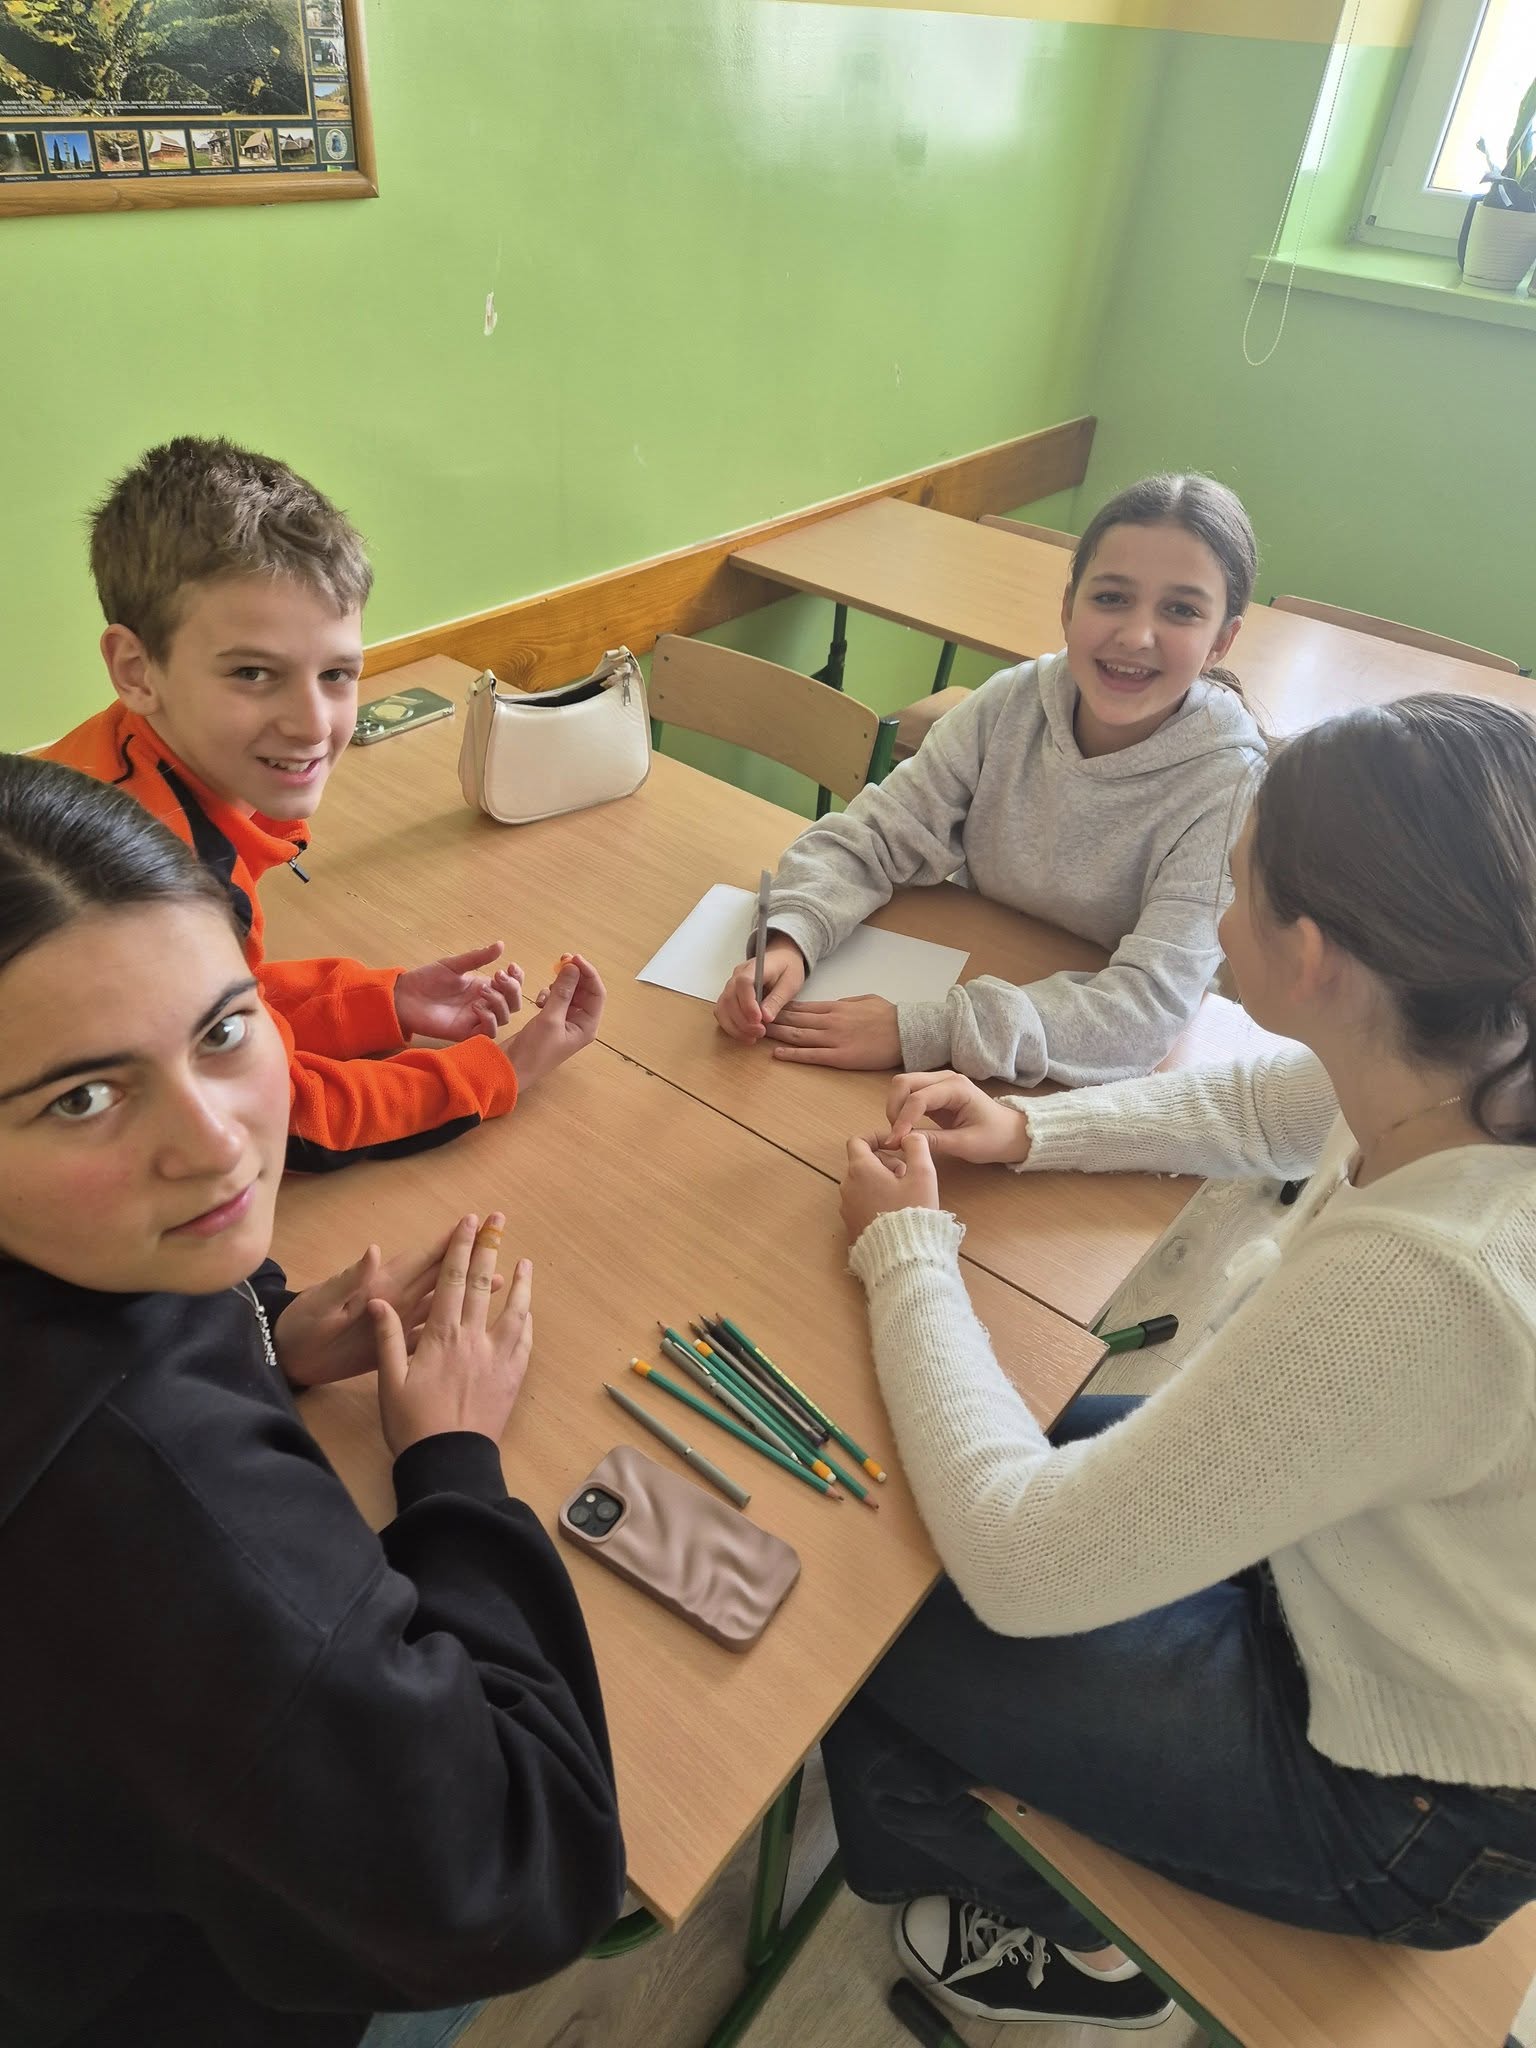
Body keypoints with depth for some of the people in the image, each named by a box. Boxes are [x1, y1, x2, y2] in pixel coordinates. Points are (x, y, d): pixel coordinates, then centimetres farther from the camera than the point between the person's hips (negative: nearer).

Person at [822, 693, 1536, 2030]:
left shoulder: (1417, 1283, -43)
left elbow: (1017, 1566, -33)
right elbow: (1254, 1107, 6)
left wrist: (907, 1251, -21)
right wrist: (1031, 1132, -7)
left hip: (1402, 1807, -7)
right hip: (1365, 1587, 7)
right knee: (1025, 1439, 17)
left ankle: (1063, 1938, 35)